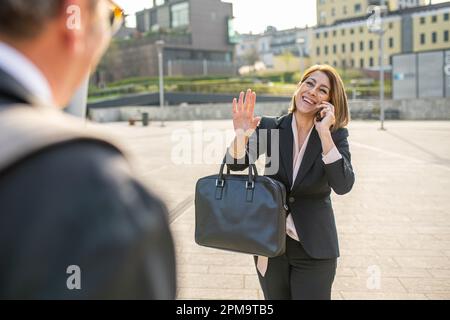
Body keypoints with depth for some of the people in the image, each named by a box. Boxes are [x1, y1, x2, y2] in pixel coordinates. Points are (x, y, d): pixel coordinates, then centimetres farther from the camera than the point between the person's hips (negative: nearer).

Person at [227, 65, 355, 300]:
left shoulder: (336, 135, -7)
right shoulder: (271, 127, -5)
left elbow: (343, 185, -20)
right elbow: (235, 164, -11)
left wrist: (324, 133, -26)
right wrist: (241, 136, -31)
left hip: (313, 249, -1)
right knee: (275, 297, 18)